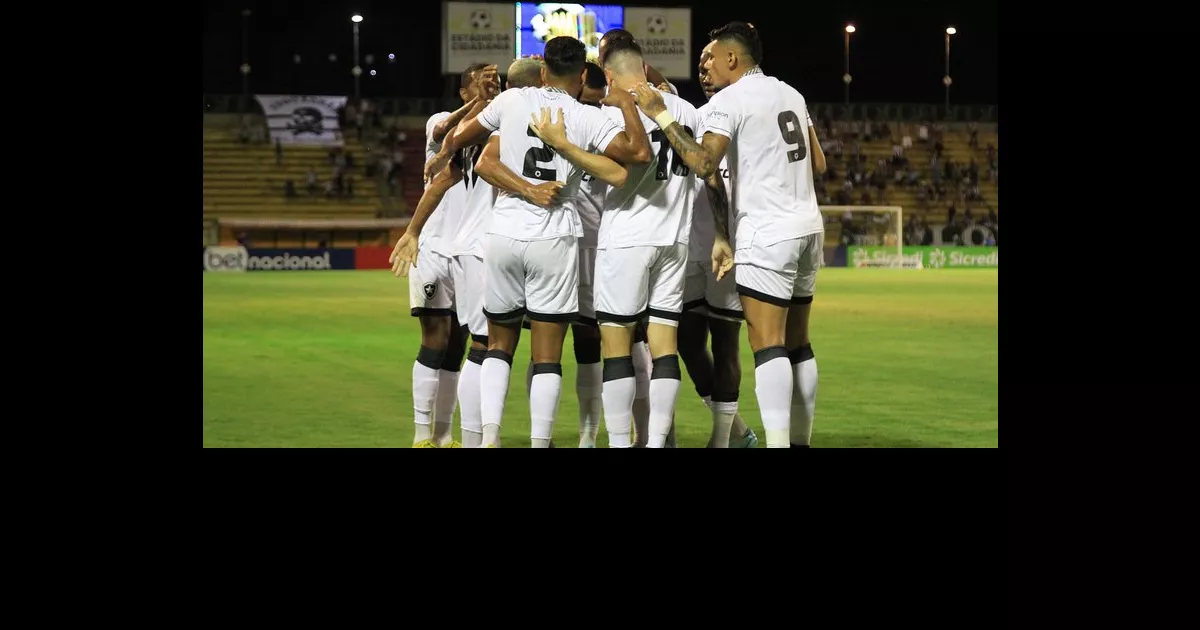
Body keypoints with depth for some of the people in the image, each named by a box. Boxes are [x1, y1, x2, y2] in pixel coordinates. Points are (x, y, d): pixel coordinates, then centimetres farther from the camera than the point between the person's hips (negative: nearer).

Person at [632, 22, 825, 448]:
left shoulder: (729, 100, -8)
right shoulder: (790, 94, 16)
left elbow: (703, 164, -18)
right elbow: (818, 161, 23)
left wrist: (660, 116, -11)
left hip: (767, 232, -8)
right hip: (809, 225, 8)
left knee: (768, 343, -12)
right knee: (796, 343, 12)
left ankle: (778, 442, -20)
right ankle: (801, 439, 14)